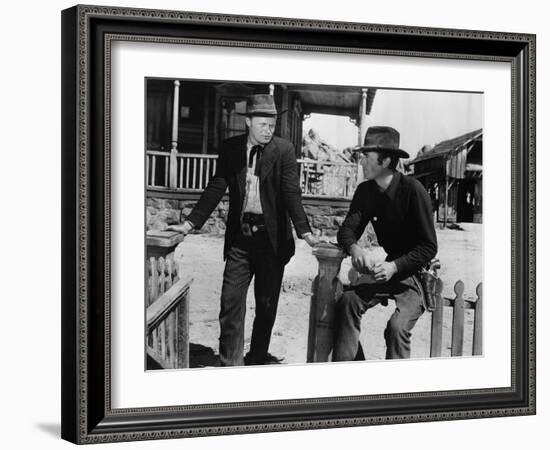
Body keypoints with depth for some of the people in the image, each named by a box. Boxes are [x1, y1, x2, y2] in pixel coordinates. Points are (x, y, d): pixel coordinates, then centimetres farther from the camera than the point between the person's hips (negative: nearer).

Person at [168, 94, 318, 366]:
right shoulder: (230, 149, 3)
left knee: (267, 303, 10)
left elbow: (292, 193, -9)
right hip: (239, 238, 1)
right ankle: (230, 363, 3)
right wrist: (190, 223, -2)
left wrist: (304, 231, -20)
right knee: (231, 300, -3)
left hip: (272, 239, -1)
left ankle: (258, 356, 26)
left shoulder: (283, 150, -3)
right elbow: (216, 189, 5)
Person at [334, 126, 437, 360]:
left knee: (397, 326, -28)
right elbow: (347, 229, -1)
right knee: (348, 301, -19)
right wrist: (353, 248, -26)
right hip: (386, 268, 6)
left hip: (417, 273, -5)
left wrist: (395, 266, -29)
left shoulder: (413, 190, -18)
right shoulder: (365, 191, 1)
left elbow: (429, 247, -17)